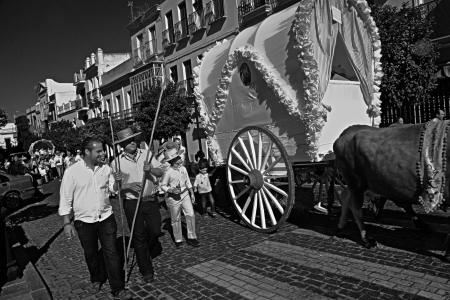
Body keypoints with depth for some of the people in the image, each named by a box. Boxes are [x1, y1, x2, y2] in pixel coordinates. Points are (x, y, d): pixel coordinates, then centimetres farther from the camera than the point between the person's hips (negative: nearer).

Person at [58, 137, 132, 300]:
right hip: (84, 221, -1)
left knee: (111, 253, 3)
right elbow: (65, 199, -7)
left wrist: (117, 181, -13)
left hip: (106, 218, 1)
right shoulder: (72, 172, -12)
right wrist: (67, 223, -7)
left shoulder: (106, 169, -2)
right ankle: (96, 280, 42)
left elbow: (113, 189, 9)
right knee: (90, 254, 17)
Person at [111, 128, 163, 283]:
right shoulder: (117, 161, -5)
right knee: (139, 237, 7)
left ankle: (152, 247, 47)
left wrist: (151, 169, -21)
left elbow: (160, 172, 0)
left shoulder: (147, 154, 2)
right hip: (132, 203, -2)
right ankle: (146, 271, 23)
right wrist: (128, 186, -21)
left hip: (151, 200, 2)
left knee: (155, 230, 10)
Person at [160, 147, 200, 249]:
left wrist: (192, 193, 15)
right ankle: (178, 240, 24)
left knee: (191, 215, -4)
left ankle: (191, 237, 12)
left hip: (185, 194, 4)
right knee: (176, 219, 8)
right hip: (174, 197, -4)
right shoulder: (168, 172, -14)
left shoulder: (183, 169, 1)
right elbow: (163, 185, -7)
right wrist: (171, 190, -23)